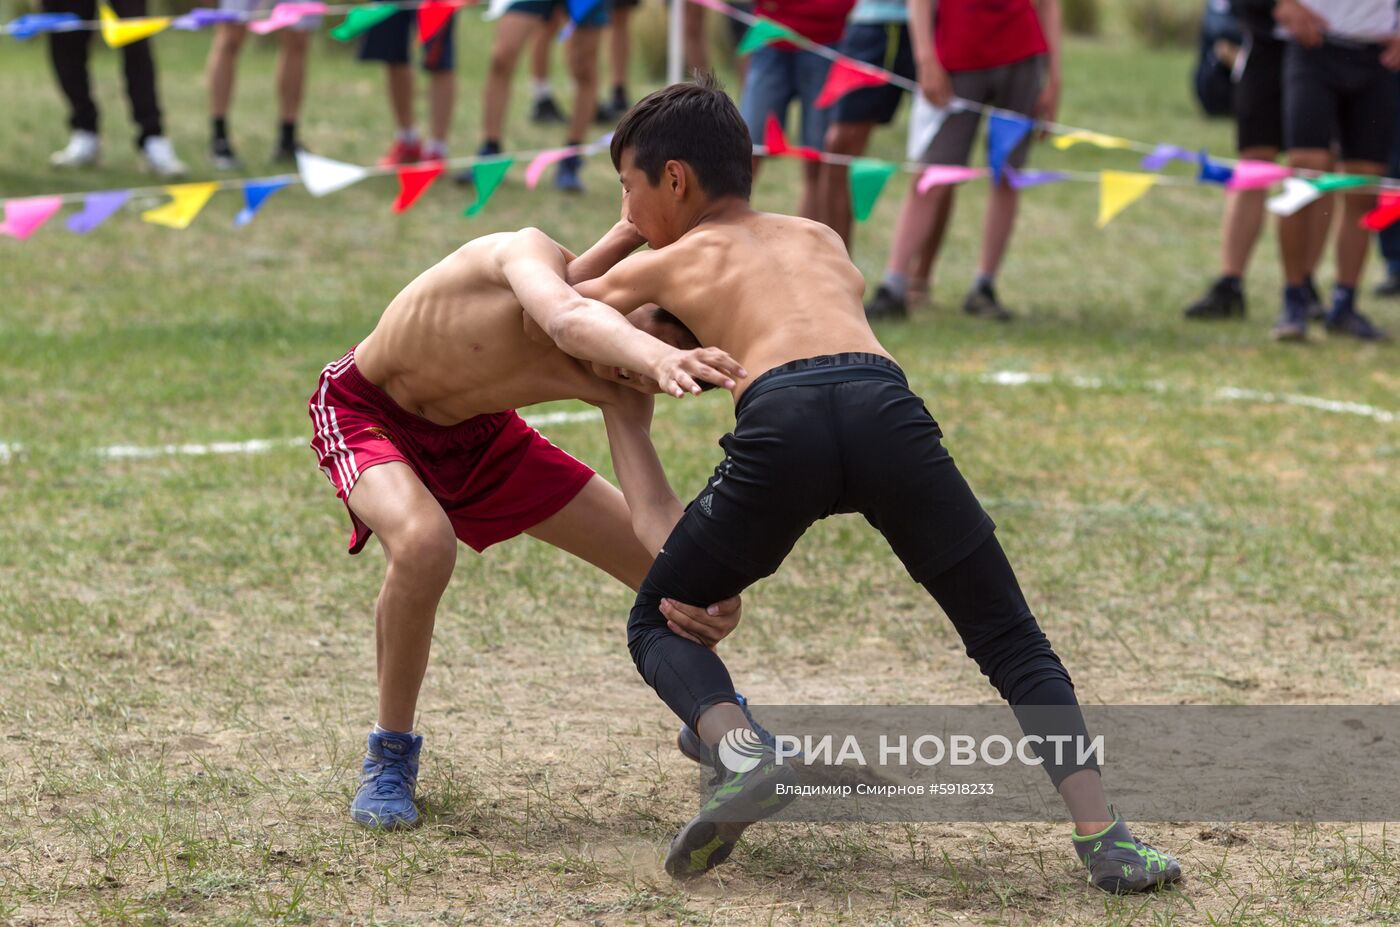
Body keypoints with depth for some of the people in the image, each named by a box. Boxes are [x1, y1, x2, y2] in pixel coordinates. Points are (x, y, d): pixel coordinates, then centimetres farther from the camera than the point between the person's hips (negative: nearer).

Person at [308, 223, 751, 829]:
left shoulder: (617, 388, -21)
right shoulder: (530, 255, -37)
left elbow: (653, 507, -29)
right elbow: (569, 322, -60)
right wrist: (659, 356, -80)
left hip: (476, 435, 6)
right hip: (365, 410, -6)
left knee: (671, 574, 4)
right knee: (424, 542, -39)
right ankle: (390, 756, -17)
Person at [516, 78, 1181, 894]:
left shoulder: (668, 263, 30)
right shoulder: (822, 239, 37)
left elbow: (547, 300, 43)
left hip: (780, 419, -2)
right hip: (885, 400, 2)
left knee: (659, 622, 20)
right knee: (1011, 640, 13)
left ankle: (745, 756, -9)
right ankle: (1105, 840, -4)